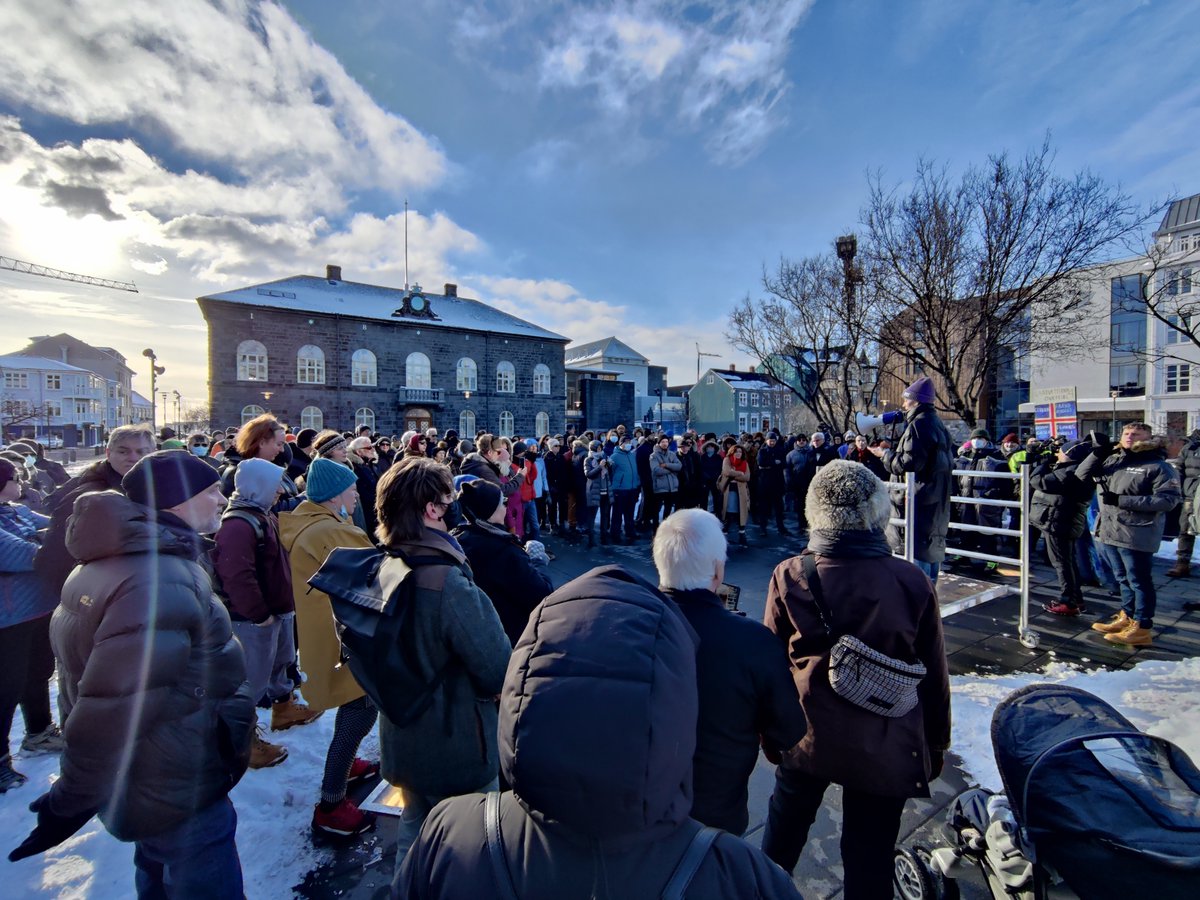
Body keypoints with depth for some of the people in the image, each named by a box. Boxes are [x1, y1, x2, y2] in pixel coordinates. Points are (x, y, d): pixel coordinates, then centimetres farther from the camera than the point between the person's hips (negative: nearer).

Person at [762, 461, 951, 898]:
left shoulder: (790, 576, -17)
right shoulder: (911, 581, -15)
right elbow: (934, 673, -3)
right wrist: (936, 743, 13)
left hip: (806, 735, 1)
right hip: (885, 746, 0)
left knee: (785, 822, 26)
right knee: (869, 855, 18)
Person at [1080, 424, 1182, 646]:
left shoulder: (1158, 466, -8)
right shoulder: (1112, 460, 10)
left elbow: (1169, 499, -15)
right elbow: (1081, 474, 8)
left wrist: (1123, 500, -20)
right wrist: (1098, 452, -5)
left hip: (1136, 536, -6)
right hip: (1109, 533, 6)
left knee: (1140, 582, 4)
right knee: (1124, 579, 19)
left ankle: (1142, 628, 13)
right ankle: (1126, 617, 32)